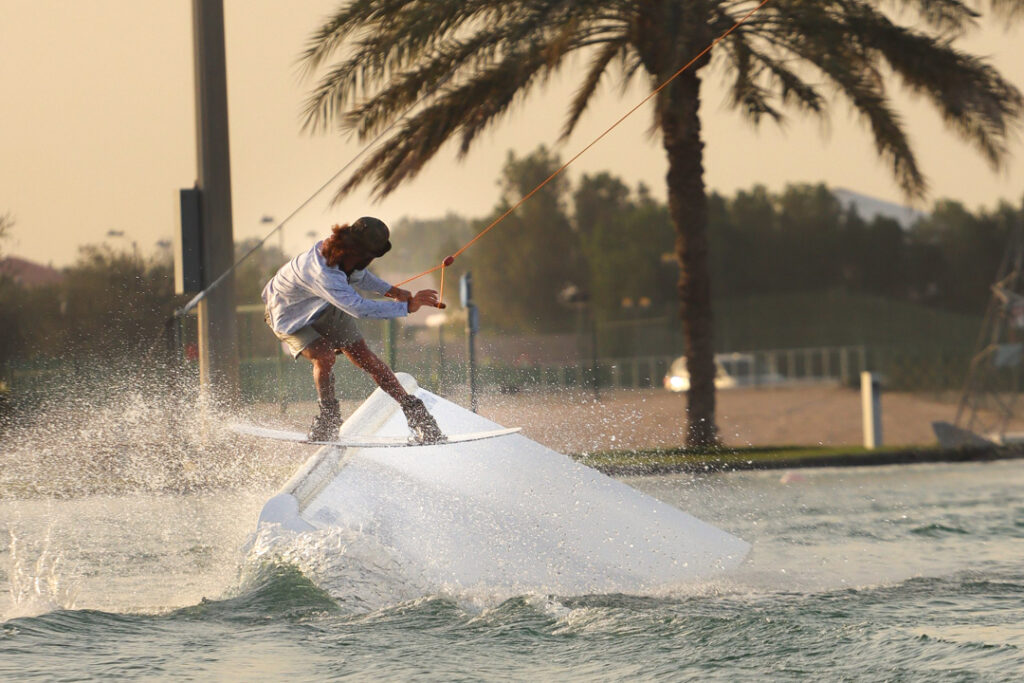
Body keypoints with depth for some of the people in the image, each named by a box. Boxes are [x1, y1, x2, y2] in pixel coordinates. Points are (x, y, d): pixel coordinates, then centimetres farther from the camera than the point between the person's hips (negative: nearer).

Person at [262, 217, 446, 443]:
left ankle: (413, 411, -1)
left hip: (325, 310, 6)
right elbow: (359, 308, -48)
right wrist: (407, 306, -43)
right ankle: (328, 417, -6)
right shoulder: (323, 273, -46)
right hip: (290, 315, -6)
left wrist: (389, 290, -4)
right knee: (323, 356, -29)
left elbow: (356, 274, 5)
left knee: (364, 357, -3)